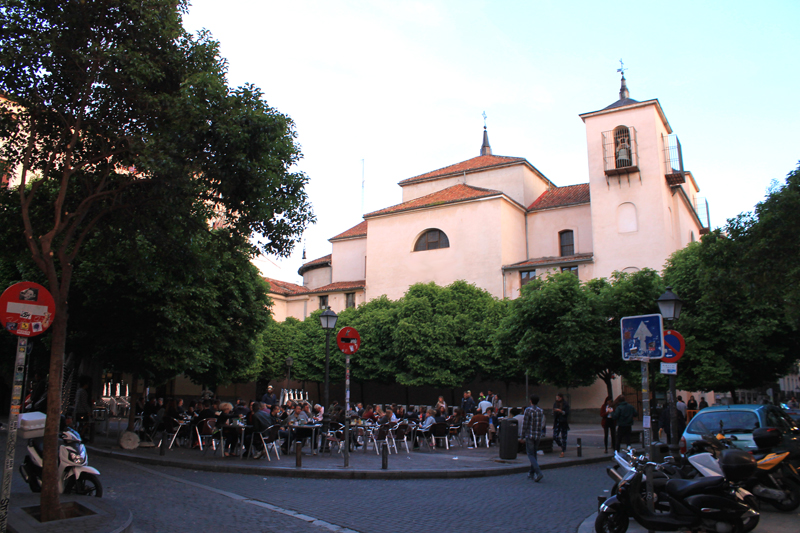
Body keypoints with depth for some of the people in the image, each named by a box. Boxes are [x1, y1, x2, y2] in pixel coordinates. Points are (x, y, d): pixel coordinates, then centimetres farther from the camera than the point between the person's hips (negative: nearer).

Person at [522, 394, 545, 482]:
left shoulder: (528, 410, -11)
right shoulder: (541, 411, 6)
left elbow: (524, 424, -11)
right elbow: (542, 424, 11)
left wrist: (523, 436, -4)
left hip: (530, 435, -6)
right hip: (538, 435, 6)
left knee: (531, 455, -2)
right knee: (534, 454, 15)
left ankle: (538, 472, -18)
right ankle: (531, 473, 21)